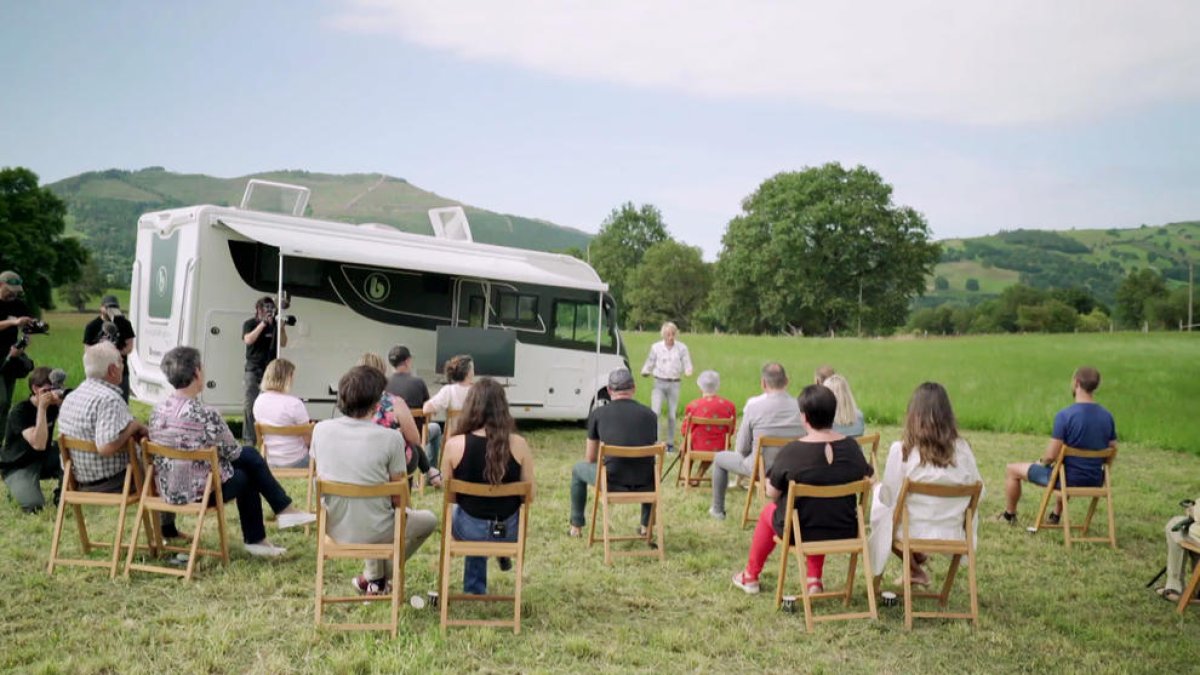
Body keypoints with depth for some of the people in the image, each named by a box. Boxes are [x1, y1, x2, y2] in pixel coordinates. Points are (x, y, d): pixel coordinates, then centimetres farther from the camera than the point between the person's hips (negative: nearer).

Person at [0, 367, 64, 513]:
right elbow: (38, 444, -35)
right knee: (34, 506, -26)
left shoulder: (54, 404, -6)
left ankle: (63, 492, -1)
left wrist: (62, 402, -27)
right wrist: (42, 408, -36)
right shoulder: (20, 411, -23)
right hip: (18, 466, -5)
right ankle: (19, 488, 9)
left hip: (44, 458, 5)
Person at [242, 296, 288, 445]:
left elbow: (283, 343, 5)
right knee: (251, 405, -4)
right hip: (254, 369, -2)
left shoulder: (275, 324, 11)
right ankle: (249, 439, 0)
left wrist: (281, 326, -8)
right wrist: (263, 323, -15)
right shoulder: (250, 324, 4)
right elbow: (248, 340, -14)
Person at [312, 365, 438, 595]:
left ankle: (374, 577, 36)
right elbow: (399, 499, -12)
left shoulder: (321, 430, -9)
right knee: (429, 520, 24)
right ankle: (375, 579, 19)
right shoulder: (390, 439, -20)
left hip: (333, 529, 5)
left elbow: (320, 480, 6)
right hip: (372, 533, -5)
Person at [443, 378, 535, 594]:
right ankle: (503, 553, 46)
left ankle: (475, 591, 46)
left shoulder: (454, 445, -17)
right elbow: (530, 497, -6)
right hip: (509, 531, 0)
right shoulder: (518, 445, -16)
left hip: (469, 530, 0)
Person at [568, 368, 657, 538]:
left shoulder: (598, 414, 1)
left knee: (578, 469, 30)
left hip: (612, 483, -2)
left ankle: (576, 528, 37)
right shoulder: (650, 414, 6)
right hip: (644, 486, 2)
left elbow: (590, 458, 10)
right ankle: (646, 526, 42)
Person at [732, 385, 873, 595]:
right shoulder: (852, 447, -10)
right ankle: (814, 580, 32)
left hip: (801, 533, -3)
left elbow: (772, 493, -11)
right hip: (844, 533, 3)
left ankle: (750, 577, 45)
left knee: (768, 511, 28)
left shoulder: (792, 451, -21)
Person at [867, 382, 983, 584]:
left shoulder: (901, 450, -17)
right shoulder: (962, 448, -10)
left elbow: (888, 497, -10)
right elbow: (977, 494, 0)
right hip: (952, 536, 4)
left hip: (913, 534, -3)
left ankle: (915, 571, 31)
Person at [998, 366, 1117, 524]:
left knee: (1012, 470, 14)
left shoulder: (1065, 415, -22)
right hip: (1094, 481, 6)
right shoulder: (1107, 416, -4)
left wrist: (1042, 462, 1)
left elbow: (1051, 455, -21)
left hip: (1069, 480, -6)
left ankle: (1009, 515, 31)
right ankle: (1056, 515, 50)